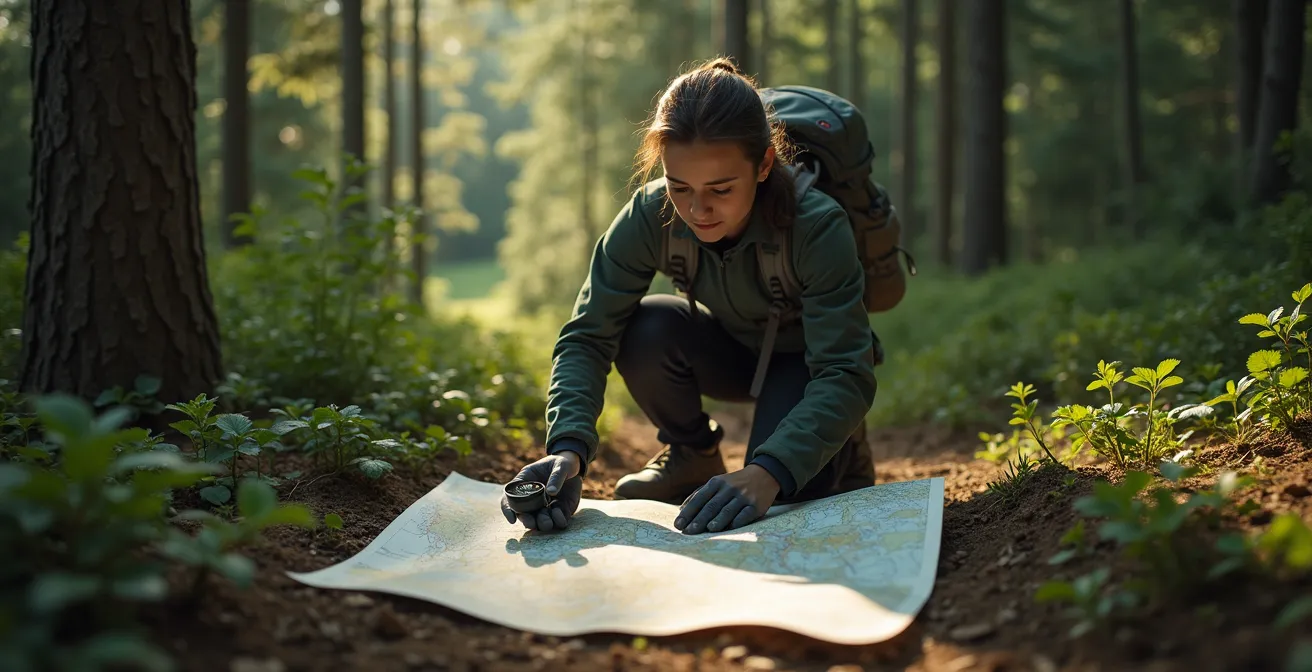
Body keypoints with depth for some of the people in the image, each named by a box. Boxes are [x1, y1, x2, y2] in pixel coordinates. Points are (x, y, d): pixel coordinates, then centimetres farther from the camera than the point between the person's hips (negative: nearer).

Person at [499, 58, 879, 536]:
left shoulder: (817, 225, -35)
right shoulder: (650, 216, -27)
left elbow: (846, 376, -40)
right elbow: (587, 336, -28)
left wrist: (766, 473, -56)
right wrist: (569, 449, -47)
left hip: (808, 360, -3)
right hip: (732, 351, 3)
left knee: (780, 488, -30)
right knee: (645, 329, -29)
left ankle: (842, 443, 7)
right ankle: (693, 455, 1)